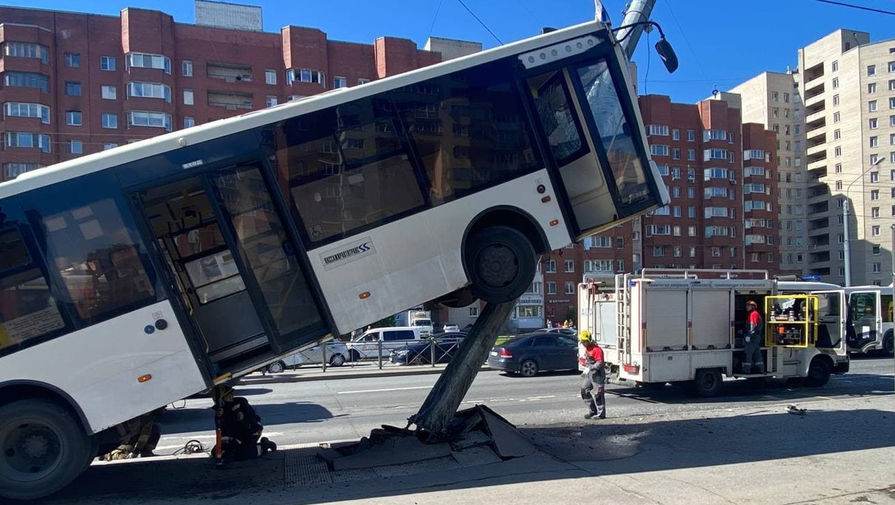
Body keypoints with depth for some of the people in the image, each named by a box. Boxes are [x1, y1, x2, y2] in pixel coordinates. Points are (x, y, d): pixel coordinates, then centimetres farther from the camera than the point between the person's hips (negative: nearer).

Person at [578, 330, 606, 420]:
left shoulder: (596, 349, -17)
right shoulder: (587, 349, 14)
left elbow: (599, 363, -23)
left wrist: (590, 368, -26)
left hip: (597, 375, -10)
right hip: (589, 374, 10)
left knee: (597, 394, -6)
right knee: (585, 391, 10)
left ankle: (601, 413, 3)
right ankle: (592, 411, 19)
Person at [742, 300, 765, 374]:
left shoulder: (753, 314, -11)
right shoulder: (757, 314, 21)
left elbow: (752, 325, -19)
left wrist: (748, 335, -22)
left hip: (752, 337, -10)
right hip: (758, 336, 10)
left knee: (748, 353, -10)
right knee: (757, 353, 14)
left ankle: (746, 369, -12)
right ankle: (761, 369, 17)